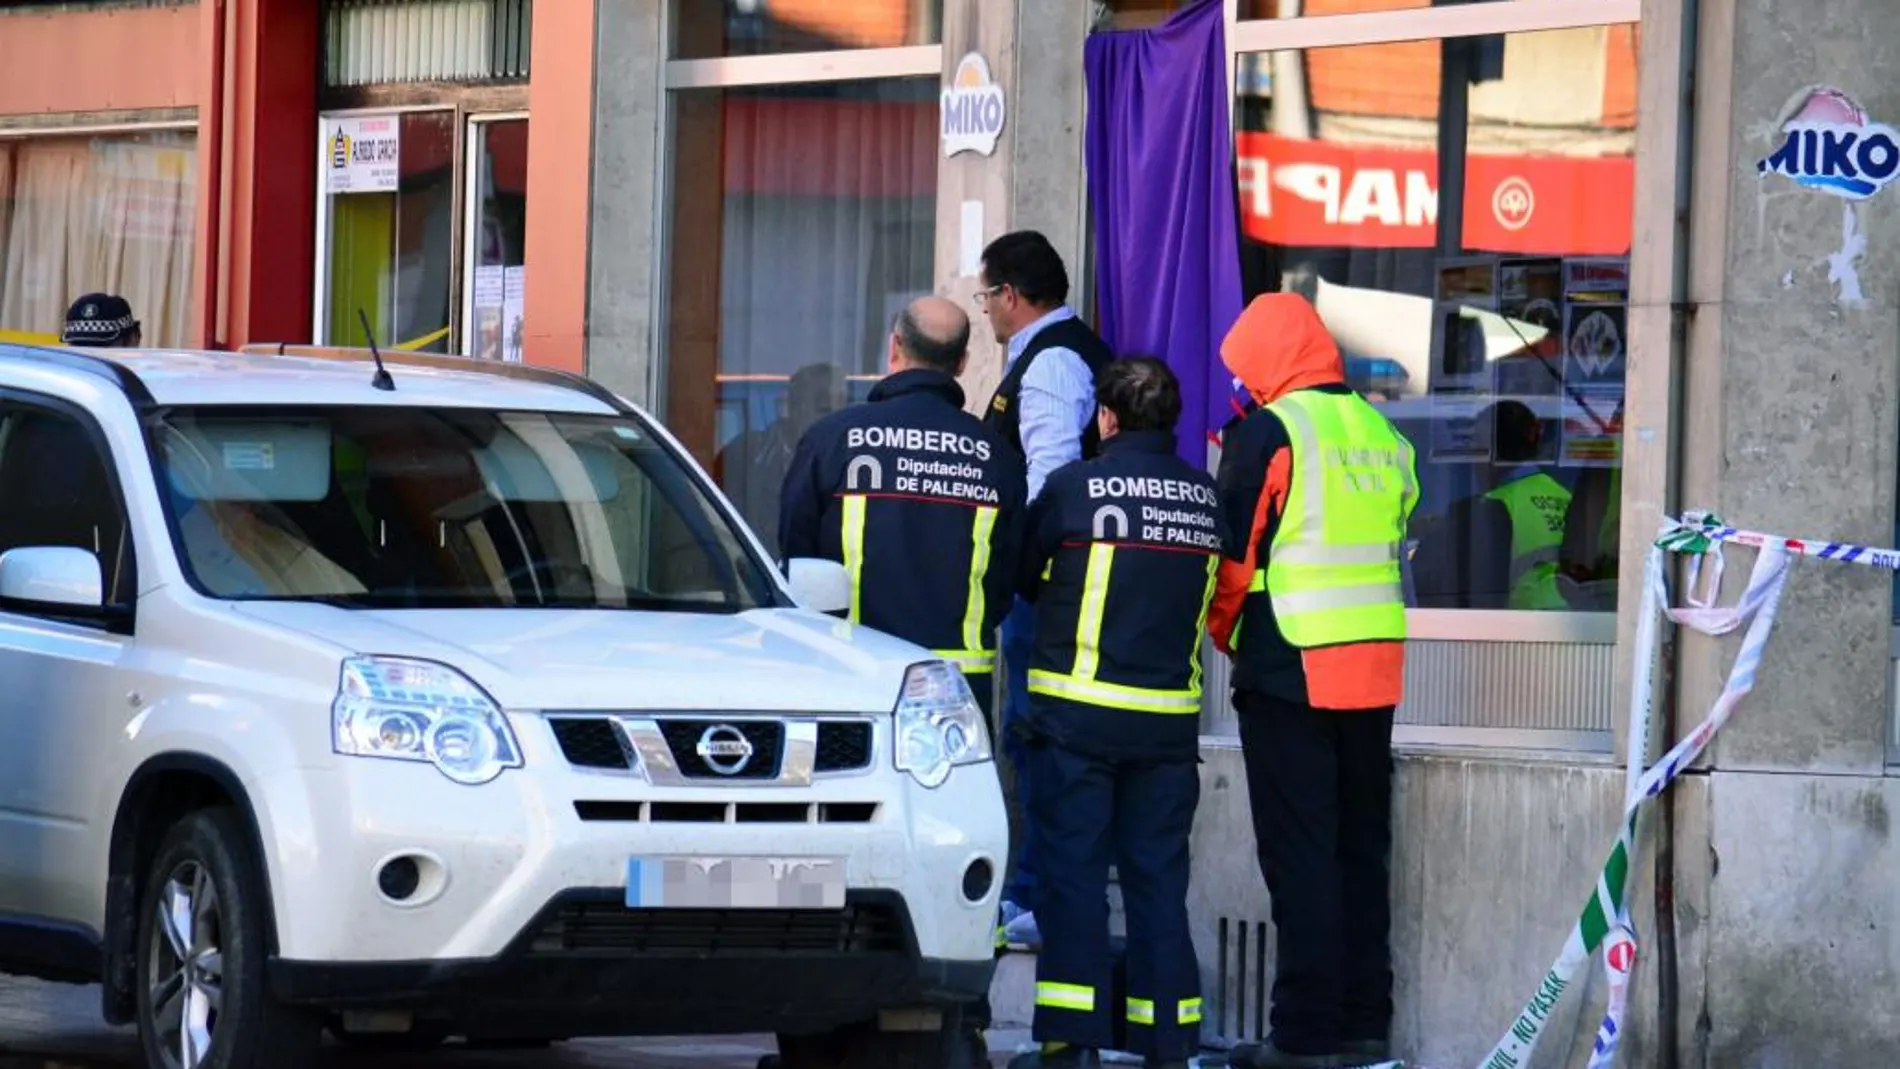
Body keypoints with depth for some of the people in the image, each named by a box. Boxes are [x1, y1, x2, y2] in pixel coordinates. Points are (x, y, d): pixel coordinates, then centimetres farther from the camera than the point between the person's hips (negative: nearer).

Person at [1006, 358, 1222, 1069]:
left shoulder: (1073, 488, -8)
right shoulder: (1205, 497, 4)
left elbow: (1024, 577, 6)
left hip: (1078, 716, -4)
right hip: (1169, 718, 4)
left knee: (1072, 874, 0)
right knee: (1158, 878, 9)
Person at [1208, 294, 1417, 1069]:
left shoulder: (1271, 433, -10)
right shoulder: (1381, 435, 11)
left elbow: (1235, 552, -9)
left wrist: (1225, 635, 9)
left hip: (1290, 668, -6)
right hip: (1374, 672, 7)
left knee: (1300, 856, -3)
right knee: (1361, 850, 12)